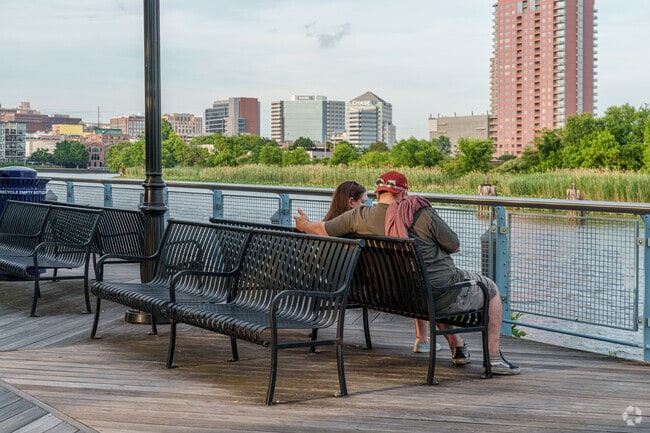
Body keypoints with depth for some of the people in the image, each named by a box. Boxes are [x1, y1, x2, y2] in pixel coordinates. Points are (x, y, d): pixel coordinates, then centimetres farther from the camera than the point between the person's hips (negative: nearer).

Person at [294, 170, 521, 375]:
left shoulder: (359, 217, -5)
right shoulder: (421, 212, -16)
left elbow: (320, 229, 10)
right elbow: (455, 246, -4)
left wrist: (305, 224, 33)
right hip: (446, 295, -5)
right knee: (491, 288, 21)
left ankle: (457, 346, 42)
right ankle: (494, 358, 12)